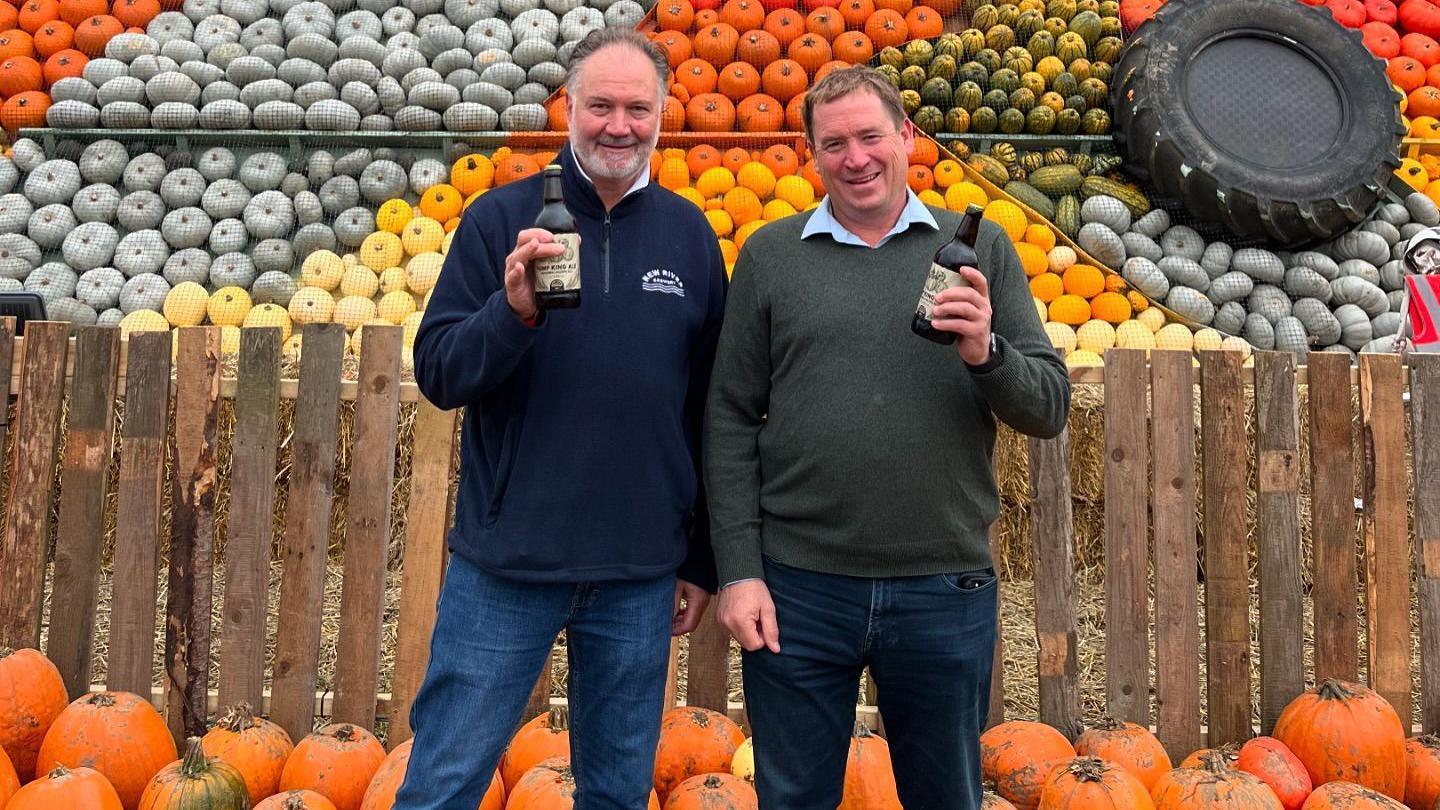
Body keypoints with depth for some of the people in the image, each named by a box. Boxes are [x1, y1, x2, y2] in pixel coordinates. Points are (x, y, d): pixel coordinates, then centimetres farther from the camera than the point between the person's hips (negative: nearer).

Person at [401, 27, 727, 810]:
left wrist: (704, 560, 8)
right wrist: (513, 311, -24)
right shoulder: (502, 217, -2)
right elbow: (436, 372, -5)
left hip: (641, 575, 2)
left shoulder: (689, 234, 3)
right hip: (503, 565, -2)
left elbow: (710, 408, 7)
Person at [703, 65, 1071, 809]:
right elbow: (731, 422, 0)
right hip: (796, 588, 0)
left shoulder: (979, 249, 4)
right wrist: (738, 571, -6)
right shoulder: (770, 255, 3)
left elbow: (1050, 408, 2)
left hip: (947, 589, 1)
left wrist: (986, 353, -18)